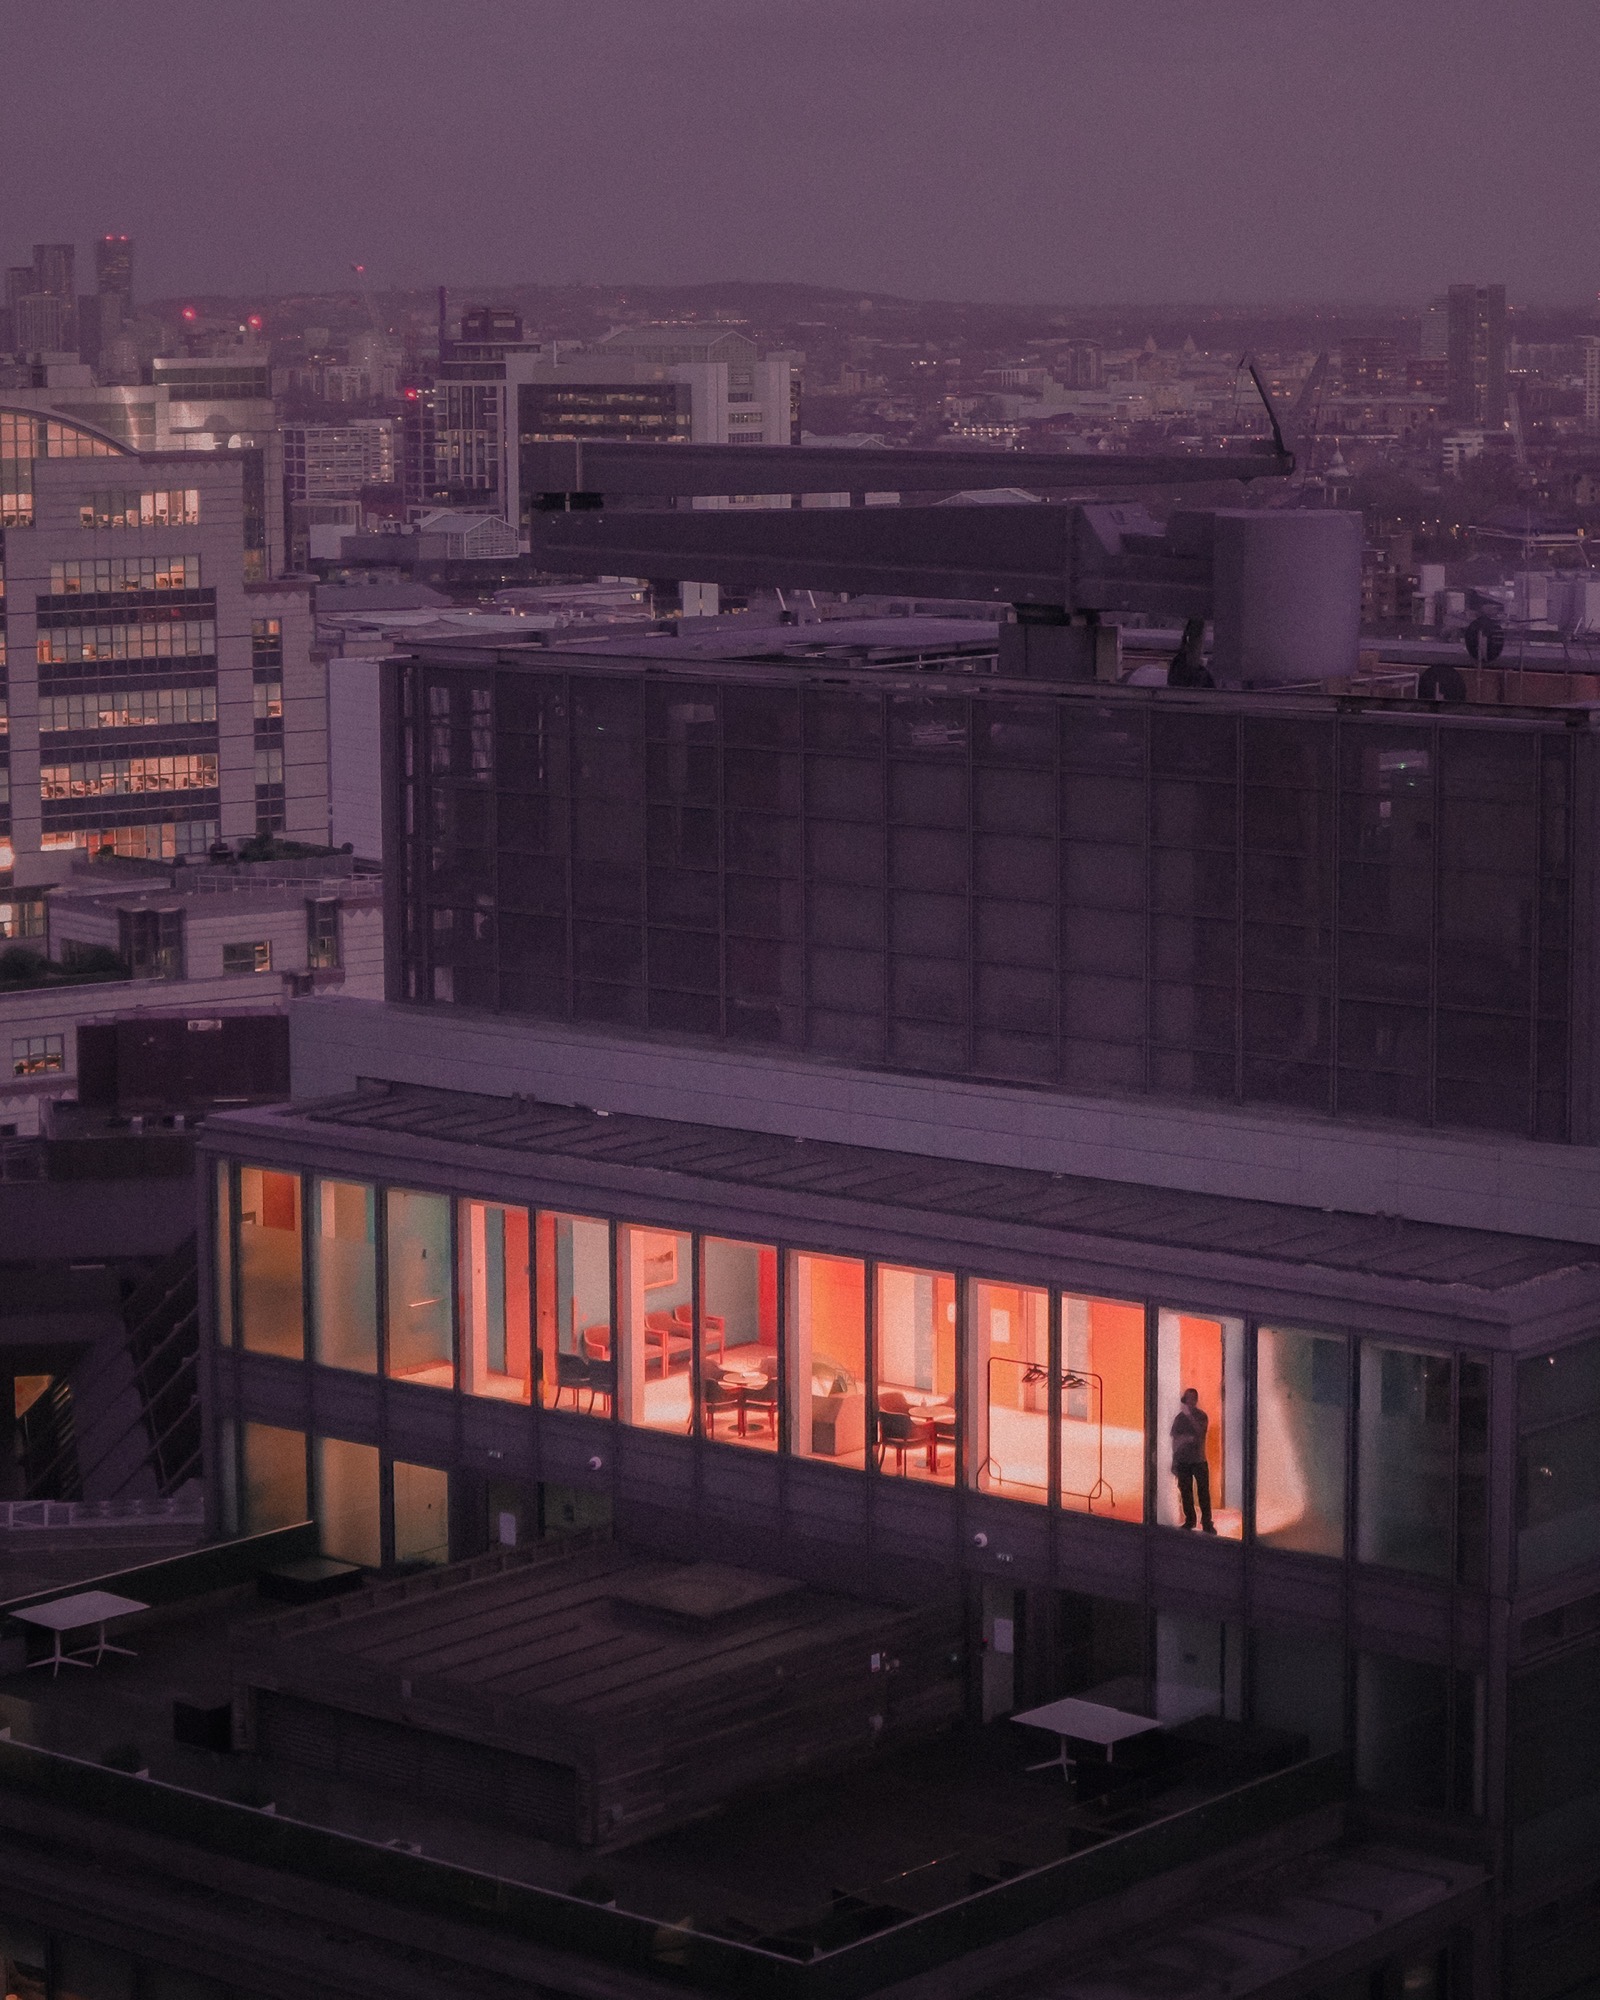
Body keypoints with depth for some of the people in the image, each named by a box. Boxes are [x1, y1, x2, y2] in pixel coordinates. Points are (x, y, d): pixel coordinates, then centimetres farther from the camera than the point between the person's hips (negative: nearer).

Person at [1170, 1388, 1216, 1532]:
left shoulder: (1201, 1416, 1)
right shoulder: (1179, 1418, 6)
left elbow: (1200, 1431, -18)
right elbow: (1175, 1440, 9)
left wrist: (1189, 1415, -22)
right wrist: (1174, 1461, 6)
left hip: (1199, 1460, -2)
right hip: (1183, 1460, 2)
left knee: (1203, 1491, -7)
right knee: (1185, 1492, 3)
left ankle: (1206, 1522, -6)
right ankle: (1189, 1520, 13)